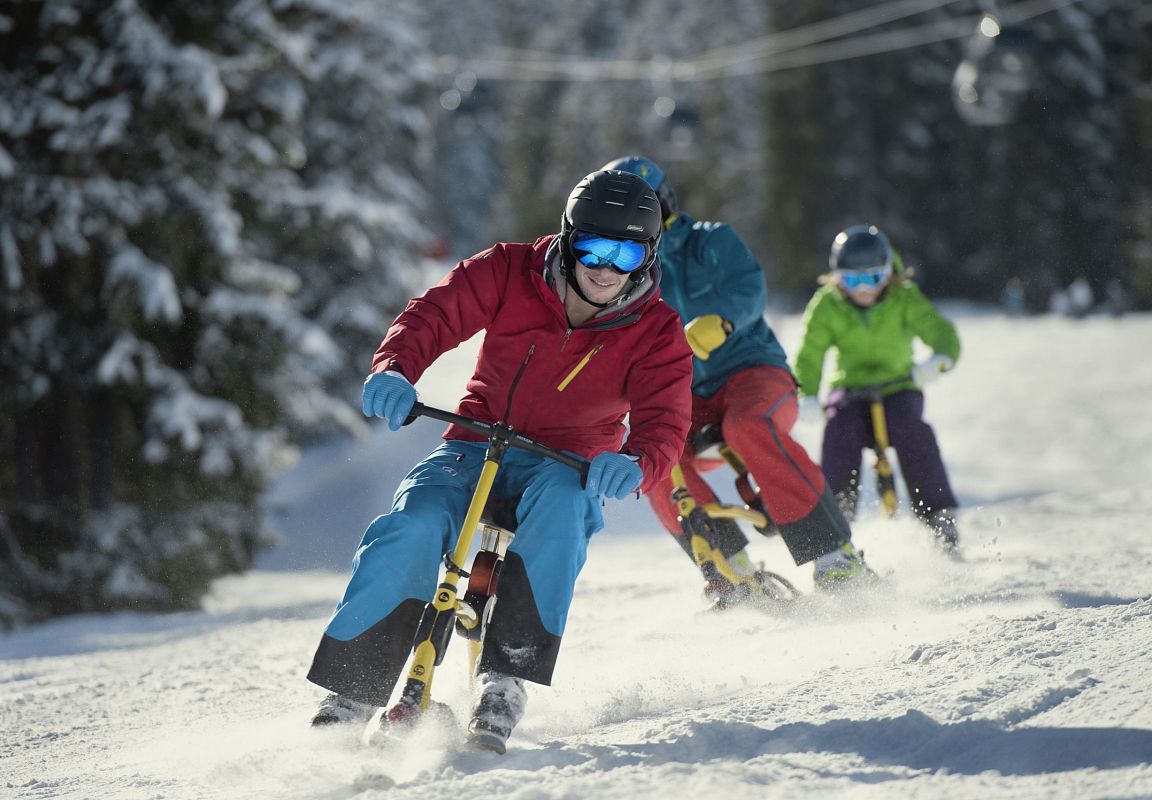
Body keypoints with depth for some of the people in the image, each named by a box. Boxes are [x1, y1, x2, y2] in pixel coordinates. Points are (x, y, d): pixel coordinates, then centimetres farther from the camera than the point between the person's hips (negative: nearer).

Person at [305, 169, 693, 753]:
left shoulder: (656, 333, -8)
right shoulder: (511, 274, -6)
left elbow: (664, 426, -18)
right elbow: (434, 316, -10)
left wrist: (635, 465, -42)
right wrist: (395, 369, -32)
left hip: (568, 464, -1)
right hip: (475, 446, 1)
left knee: (558, 503, -38)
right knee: (414, 524, -29)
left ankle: (506, 677, -37)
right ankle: (353, 690, -17)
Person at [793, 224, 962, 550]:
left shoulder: (905, 300, -9)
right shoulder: (827, 306, -7)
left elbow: (942, 333, -20)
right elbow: (809, 356, -11)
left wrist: (939, 359, -44)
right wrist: (806, 395, -31)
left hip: (898, 388, 0)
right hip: (849, 388, 1)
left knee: (911, 429, -31)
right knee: (841, 429, -32)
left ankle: (939, 520, -25)